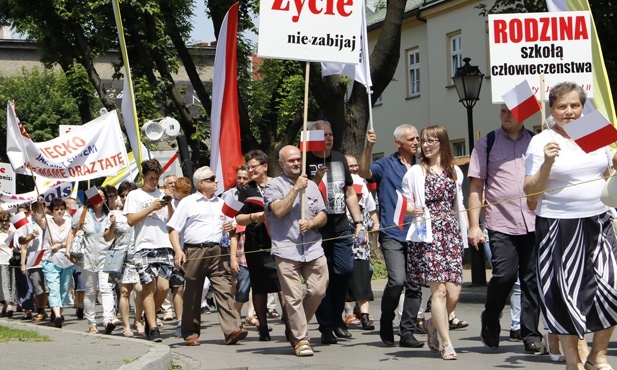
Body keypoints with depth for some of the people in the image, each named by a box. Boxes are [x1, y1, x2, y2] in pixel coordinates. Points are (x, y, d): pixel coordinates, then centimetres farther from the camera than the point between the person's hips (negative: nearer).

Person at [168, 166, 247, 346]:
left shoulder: (221, 203, 19)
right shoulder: (188, 202, 5)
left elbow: (228, 225, 29)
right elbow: (173, 229, 1)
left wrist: (230, 227, 4)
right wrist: (178, 251, -12)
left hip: (217, 252, 3)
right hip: (194, 252, -3)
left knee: (224, 289, -11)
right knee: (192, 294, 4)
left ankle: (232, 330, -18)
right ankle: (191, 333, 15)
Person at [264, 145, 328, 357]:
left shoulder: (311, 186, 17)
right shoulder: (274, 186, 3)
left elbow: (323, 216, 14)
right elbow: (279, 211, -13)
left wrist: (311, 223, -7)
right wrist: (296, 188, -11)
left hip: (313, 249, 4)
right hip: (286, 250, -4)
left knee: (318, 291, 0)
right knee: (294, 297, -6)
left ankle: (295, 328, 20)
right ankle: (301, 339, 1)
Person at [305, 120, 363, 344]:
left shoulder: (340, 159, 15)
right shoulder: (306, 162, -2)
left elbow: (350, 193, 21)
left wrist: (358, 221, 13)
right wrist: (317, 179, -21)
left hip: (341, 227, 4)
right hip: (316, 230, -4)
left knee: (345, 270, -3)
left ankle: (337, 317, 17)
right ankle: (326, 327, 5)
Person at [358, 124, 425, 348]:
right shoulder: (386, 165, 4)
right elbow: (364, 173, -14)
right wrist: (369, 147, -26)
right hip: (392, 234, -4)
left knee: (415, 285, 2)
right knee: (397, 280, -17)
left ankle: (407, 332, 9)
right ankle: (386, 323, 4)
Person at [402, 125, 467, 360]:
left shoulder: (455, 171, 16)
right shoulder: (415, 172, 5)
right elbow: (405, 202, 4)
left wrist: (465, 233, 15)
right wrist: (412, 210, -18)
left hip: (451, 233, 4)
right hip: (427, 235, -4)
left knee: (454, 293, -4)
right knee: (439, 290, -11)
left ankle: (434, 324, 24)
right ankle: (447, 344, -5)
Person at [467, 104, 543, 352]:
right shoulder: (487, 143, 6)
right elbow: (476, 187, 4)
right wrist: (474, 225, -3)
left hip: (534, 222, 2)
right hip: (501, 223, -2)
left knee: (532, 279, 1)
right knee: (504, 275, -12)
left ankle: (531, 336, 10)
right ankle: (490, 325, 13)